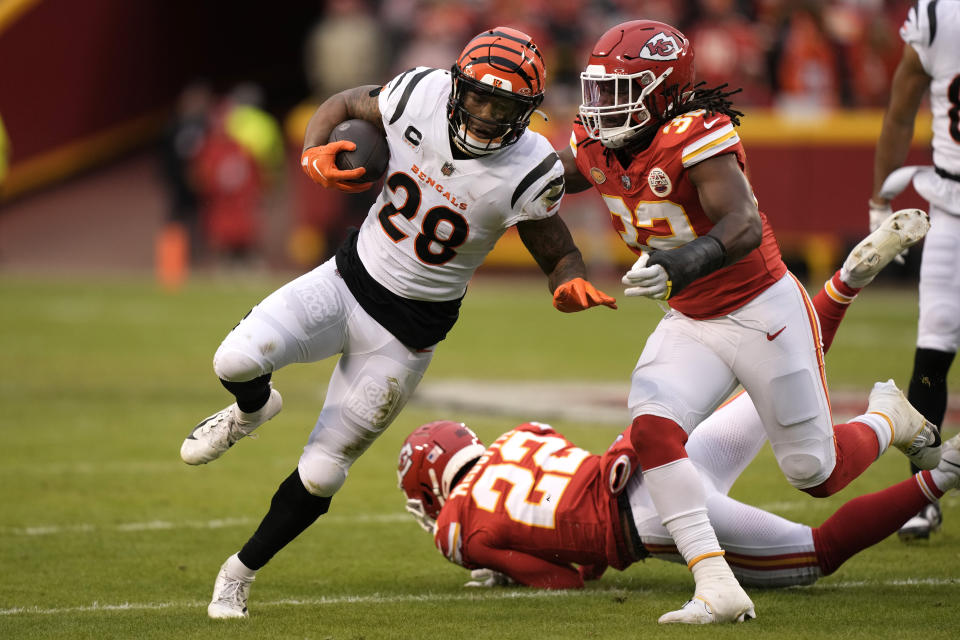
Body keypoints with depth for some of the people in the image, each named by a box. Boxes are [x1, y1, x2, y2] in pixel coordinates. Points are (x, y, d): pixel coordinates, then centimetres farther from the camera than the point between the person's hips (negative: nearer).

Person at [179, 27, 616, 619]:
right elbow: (344, 104, 6)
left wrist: (573, 285, -29)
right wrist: (315, 152, -14)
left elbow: (559, 255, -6)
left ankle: (241, 571, 28)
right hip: (349, 277, 2)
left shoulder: (530, 171, -19)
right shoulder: (419, 96, -14)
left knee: (321, 472, 3)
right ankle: (253, 410, 16)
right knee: (237, 361, -24)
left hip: (409, 330, -2)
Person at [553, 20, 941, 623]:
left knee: (816, 473, 3)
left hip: (765, 312, -6)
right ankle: (717, 587, -21)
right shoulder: (596, 149, -3)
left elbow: (745, 225, -40)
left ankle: (889, 418, 38)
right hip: (691, 324, 6)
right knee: (652, 431, -21)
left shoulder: (695, 137, -26)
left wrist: (688, 262, -56)